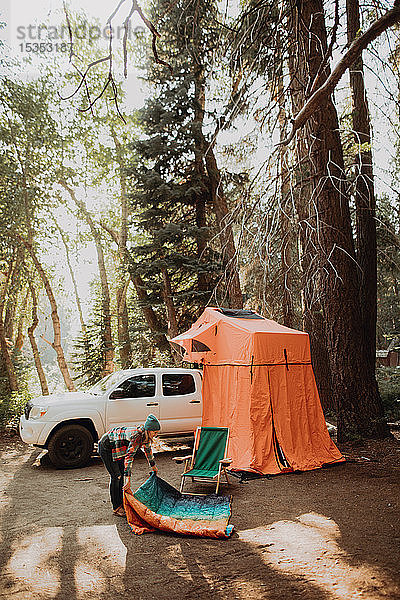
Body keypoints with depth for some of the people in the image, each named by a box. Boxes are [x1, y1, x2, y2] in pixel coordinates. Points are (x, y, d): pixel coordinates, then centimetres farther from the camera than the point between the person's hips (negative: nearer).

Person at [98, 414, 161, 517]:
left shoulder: (146, 435, -10)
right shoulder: (136, 436, -36)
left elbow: (147, 449, 10)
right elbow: (129, 457, -41)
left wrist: (153, 465, 21)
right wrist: (128, 478, -46)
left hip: (117, 448, 9)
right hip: (106, 446, -9)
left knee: (121, 474, 11)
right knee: (116, 476, -8)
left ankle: (120, 503, 22)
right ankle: (116, 508, 1)